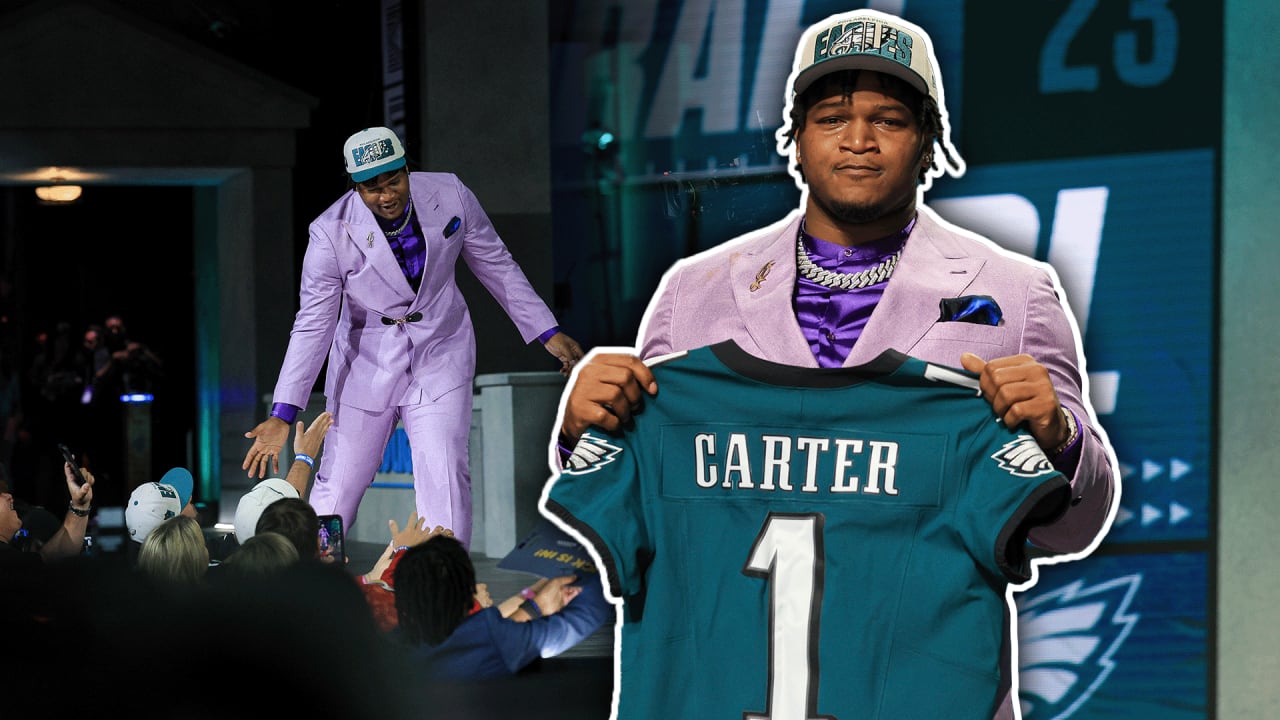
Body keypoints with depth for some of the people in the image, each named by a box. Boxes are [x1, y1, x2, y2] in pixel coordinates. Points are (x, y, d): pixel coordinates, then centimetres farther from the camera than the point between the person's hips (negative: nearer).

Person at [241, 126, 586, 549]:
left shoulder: (450, 196, -13)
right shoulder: (332, 233, -18)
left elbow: (496, 266, 2)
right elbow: (313, 324, -13)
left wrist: (548, 333, 5)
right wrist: (282, 415, -17)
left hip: (439, 355, 1)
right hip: (367, 360, -1)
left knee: (445, 478, -12)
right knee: (339, 483, 3)